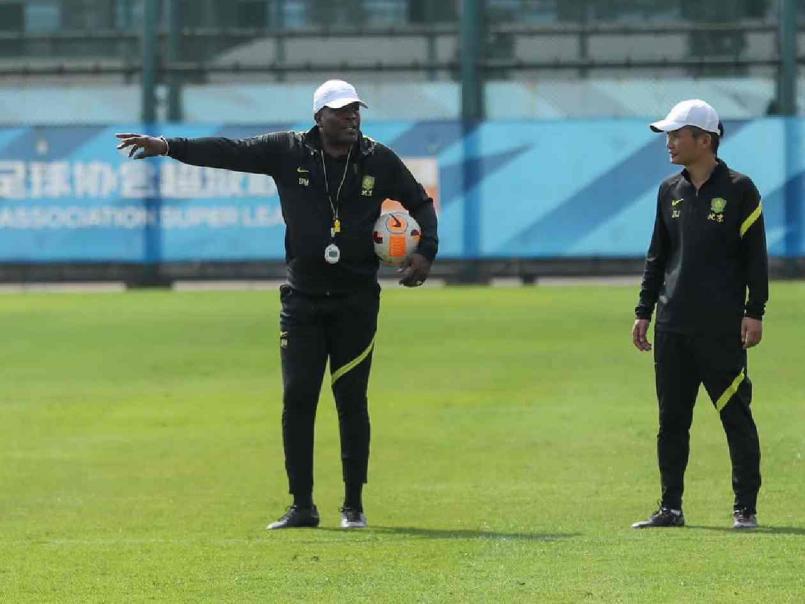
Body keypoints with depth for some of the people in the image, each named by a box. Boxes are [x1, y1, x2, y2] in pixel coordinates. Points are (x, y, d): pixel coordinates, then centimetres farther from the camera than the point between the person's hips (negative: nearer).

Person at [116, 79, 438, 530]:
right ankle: (302, 507, 5)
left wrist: (426, 252, -3)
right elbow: (230, 152, -6)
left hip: (356, 302, -1)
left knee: (351, 400, 1)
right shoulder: (289, 152, -1)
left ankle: (354, 505, 11)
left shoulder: (379, 161, 1)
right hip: (302, 300, 1)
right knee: (297, 399, -2)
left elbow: (420, 202, 13)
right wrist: (168, 147, -17)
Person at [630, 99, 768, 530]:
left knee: (736, 418, -2)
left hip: (722, 329, -6)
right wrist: (643, 312, 14)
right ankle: (670, 507, 13)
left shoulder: (739, 190, -3)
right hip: (672, 327, 6)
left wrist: (754, 312, -9)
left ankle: (745, 508, 3)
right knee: (671, 420, 7)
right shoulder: (670, 191, 13)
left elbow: (755, 256, -3)